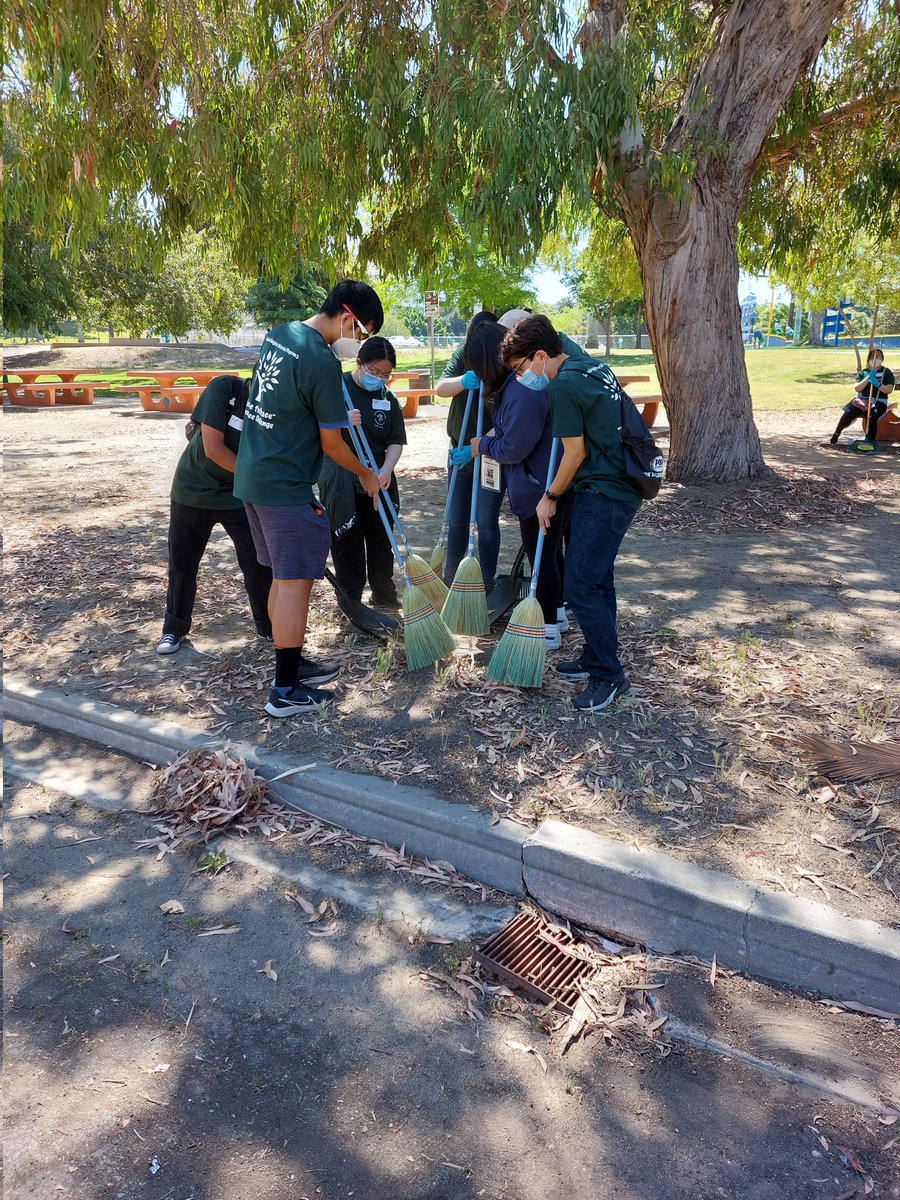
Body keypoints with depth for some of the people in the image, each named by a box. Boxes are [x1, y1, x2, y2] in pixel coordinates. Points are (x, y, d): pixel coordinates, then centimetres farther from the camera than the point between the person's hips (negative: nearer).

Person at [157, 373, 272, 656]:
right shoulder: (223, 388, -21)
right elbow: (213, 448, -23)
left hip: (241, 495, 2)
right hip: (194, 491, -2)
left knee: (260, 563, 0)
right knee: (182, 564, 9)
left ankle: (269, 626, 18)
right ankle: (174, 628, 27)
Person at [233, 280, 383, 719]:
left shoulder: (278, 334, 8)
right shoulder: (323, 364, -18)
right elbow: (331, 444, -11)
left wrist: (338, 414, 17)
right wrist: (367, 475, 5)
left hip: (251, 476, 9)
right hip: (285, 486, -9)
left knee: (283, 576, 18)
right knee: (295, 582, -2)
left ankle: (291, 662, 30)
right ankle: (285, 691, 5)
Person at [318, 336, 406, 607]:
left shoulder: (388, 399, 5)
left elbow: (396, 441, 5)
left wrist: (386, 470, -14)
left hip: (378, 482, 4)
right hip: (341, 482, -4)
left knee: (381, 540, 14)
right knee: (347, 543, 3)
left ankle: (384, 593, 31)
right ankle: (350, 602, 16)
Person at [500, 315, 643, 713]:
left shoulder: (562, 387, -15)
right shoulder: (596, 369, 14)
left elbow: (575, 451, -14)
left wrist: (550, 496, -2)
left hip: (603, 495, -10)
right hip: (622, 487, 10)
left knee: (581, 586, -6)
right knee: (597, 579, 16)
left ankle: (608, 676, 4)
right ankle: (595, 659, 27)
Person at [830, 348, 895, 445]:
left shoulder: (887, 372, 5)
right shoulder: (862, 373, 10)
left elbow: (889, 390, -6)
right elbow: (857, 389, -4)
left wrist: (878, 385, -24)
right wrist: (868, 378, -19)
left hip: (878, 402, -2)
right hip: (862, 399, 2)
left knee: (871, 417, -34)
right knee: (848, 413, -26)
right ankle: (837, 433, -1)